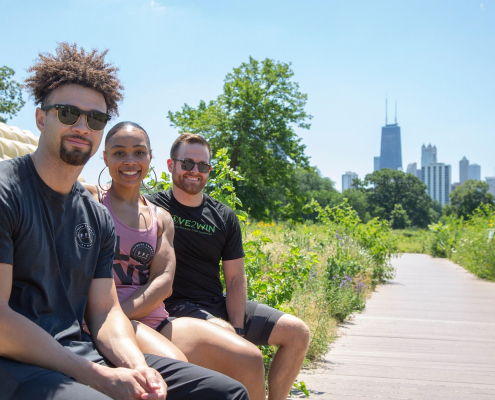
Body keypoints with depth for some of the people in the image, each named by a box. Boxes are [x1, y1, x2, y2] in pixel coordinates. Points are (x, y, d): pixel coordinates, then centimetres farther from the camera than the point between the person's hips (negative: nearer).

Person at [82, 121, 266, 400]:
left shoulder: (161, 218, 16)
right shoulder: (89, 197, 5)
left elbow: (164, 282, 1)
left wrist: (116, 314, -14)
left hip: (154, 318, 5)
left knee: (250, 360, -12)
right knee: (173, 364, -36)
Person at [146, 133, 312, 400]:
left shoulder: (225, 218, 9)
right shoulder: (153, 208, -3)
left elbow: (235, 279, 6)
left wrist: (238, 330, -10)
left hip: (219, 306, 6)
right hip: (176, 307, -5)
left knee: (298, 333, -2)